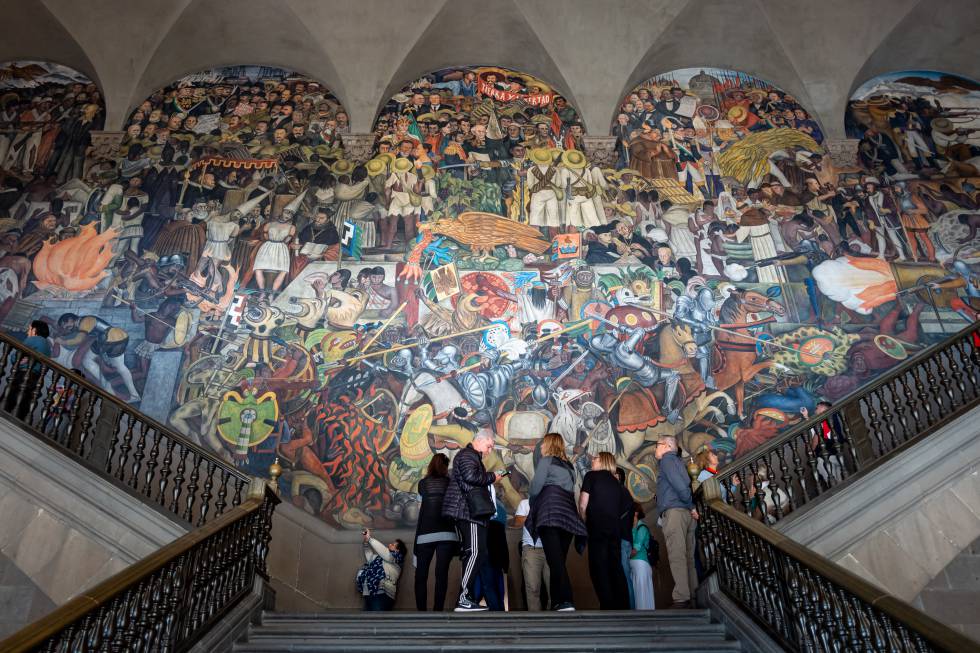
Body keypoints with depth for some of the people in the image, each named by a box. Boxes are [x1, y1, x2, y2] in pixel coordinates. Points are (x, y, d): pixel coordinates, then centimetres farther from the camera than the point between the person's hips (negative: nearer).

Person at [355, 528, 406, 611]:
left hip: (382, 594, -8)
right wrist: (366, 542, 26)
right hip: (370, 593, 8)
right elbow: (370, 557, 39)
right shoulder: (382, 557, 28)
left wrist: (369, 538, 2)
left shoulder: (397, 556, 7)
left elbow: (383, 550, -5)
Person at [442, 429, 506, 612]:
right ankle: (463, 599, -15)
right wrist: (491, 477, -12)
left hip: (465, 512, 11)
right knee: (476, 552, -14)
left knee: (470, 554, 10)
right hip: (468, 512, -11)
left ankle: (466, 598, 13)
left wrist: (490, 478, 11)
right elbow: (471, 476, -25)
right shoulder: (468, 455, -7)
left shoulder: (472, 456, 26)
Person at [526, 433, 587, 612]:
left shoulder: (546, 460, 8)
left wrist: (531, 499, 20)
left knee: (555, 560, -15)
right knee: (559, 561, 6)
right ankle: (557, 604, 3)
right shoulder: (568, 466, 26)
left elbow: (536, 486, 0)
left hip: (550, 511, -7)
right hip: (568, 513, 7)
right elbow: (571, 490, 21)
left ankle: (566, 602, -26)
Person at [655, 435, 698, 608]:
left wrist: (691, 506, -3)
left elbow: (679, 485, -11)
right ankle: (693, 597, 5)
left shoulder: (667, 459, 0)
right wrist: (691, 507, 11)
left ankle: (681, 599, -17)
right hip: (687, 513, 9)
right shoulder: (678, 461, 26)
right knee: (688, 557, 6)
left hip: (674, 512, -9)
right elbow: (685, 485, 20)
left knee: (677, 556, -12)